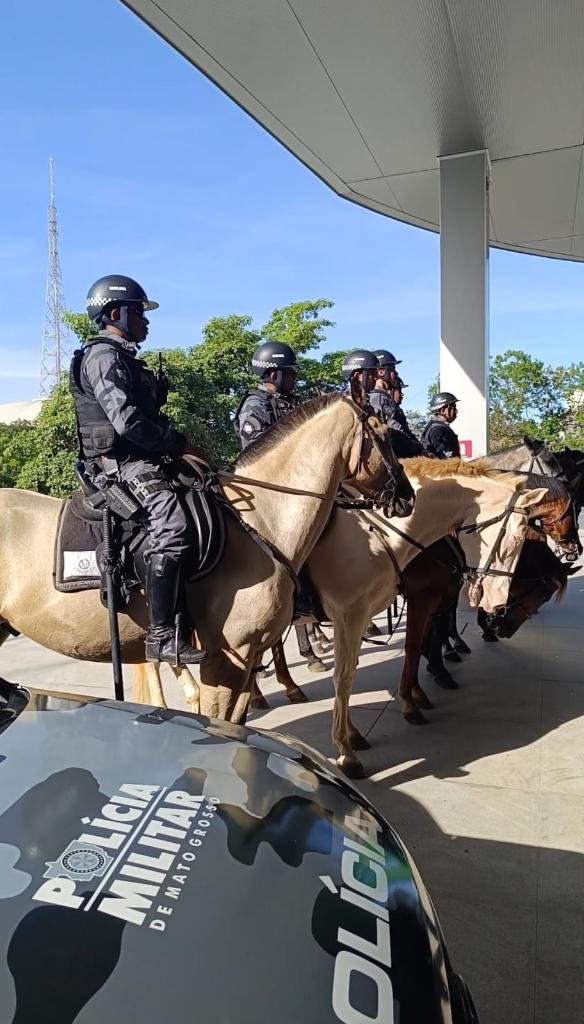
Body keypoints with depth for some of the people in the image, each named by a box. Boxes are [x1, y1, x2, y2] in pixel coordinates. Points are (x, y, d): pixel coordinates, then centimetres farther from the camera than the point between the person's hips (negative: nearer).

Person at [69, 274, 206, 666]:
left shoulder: (122, 358, 24)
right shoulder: (104, 356, -8)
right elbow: (128, 421, -21)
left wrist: (174, 447, 11)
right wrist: (180, 444, -13)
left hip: (137, 459, 11)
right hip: (121, 464, -11)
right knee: (172, 525, -29)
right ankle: (163, 635, -31)